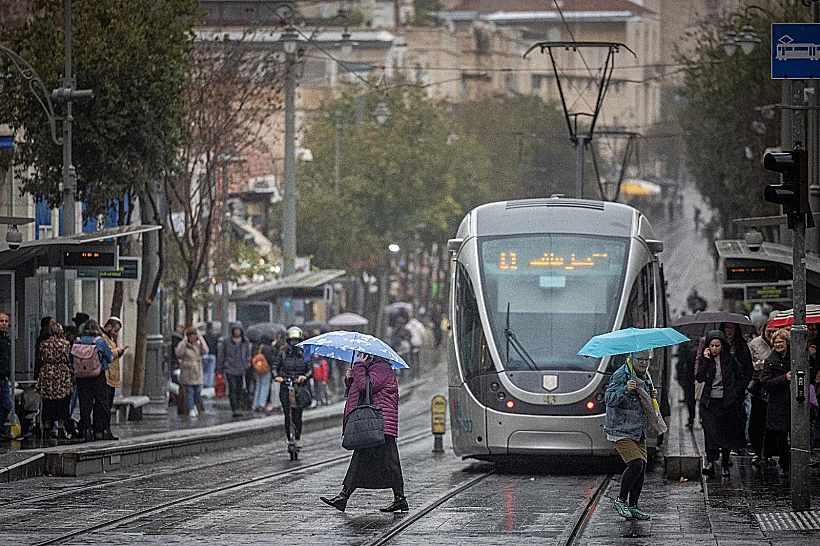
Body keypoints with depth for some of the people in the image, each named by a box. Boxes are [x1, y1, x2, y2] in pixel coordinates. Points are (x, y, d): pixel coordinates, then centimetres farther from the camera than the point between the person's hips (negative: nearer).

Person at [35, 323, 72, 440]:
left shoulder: (44, 344, 1)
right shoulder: (66, 343, -1)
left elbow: (40, 360, 5)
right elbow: (69, 360, 1)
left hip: (47, 375, 1)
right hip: (62, 376, -1)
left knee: (48, 405, 7)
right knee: (62, 405, 5)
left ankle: (46, 431, 7)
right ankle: (61, 431, 4)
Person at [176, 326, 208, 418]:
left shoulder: (198, 344, 6)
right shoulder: (182, 344, -4)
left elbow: (205, 351, -9)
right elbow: (179, 353, -22)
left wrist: (201, 340, -9)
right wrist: (184, 341, -20)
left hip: (197, 372, 3)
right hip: (187, 372, -3)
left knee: (198, 390, 3)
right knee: (189, 391, -2)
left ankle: (194, 405, 30)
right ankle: (191, 410, 3)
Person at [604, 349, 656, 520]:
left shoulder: (645, 377, 11)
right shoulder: (621, 376, -16)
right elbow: (609, 399, -26)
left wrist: (652, 396, 3)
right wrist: (625, 389, -42)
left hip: (639, 432, 8)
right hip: (620, 431, -8)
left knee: (641, 468, 3)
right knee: (636, 464, -17)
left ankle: (633, 507, 12)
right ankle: (621, 500, 0)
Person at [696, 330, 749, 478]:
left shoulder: (729, 359, 1)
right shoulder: (705, 359, 3)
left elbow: (741, 378, 9)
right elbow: (699, 378, -10)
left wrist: (735, 392, 0)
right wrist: (706, 360, -13)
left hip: (727, 402, 0)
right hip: (709, 402, 0)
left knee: (727, 433, 6)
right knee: (710, 432, -15)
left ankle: (725, 464, 20)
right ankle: (710, 463, -24)